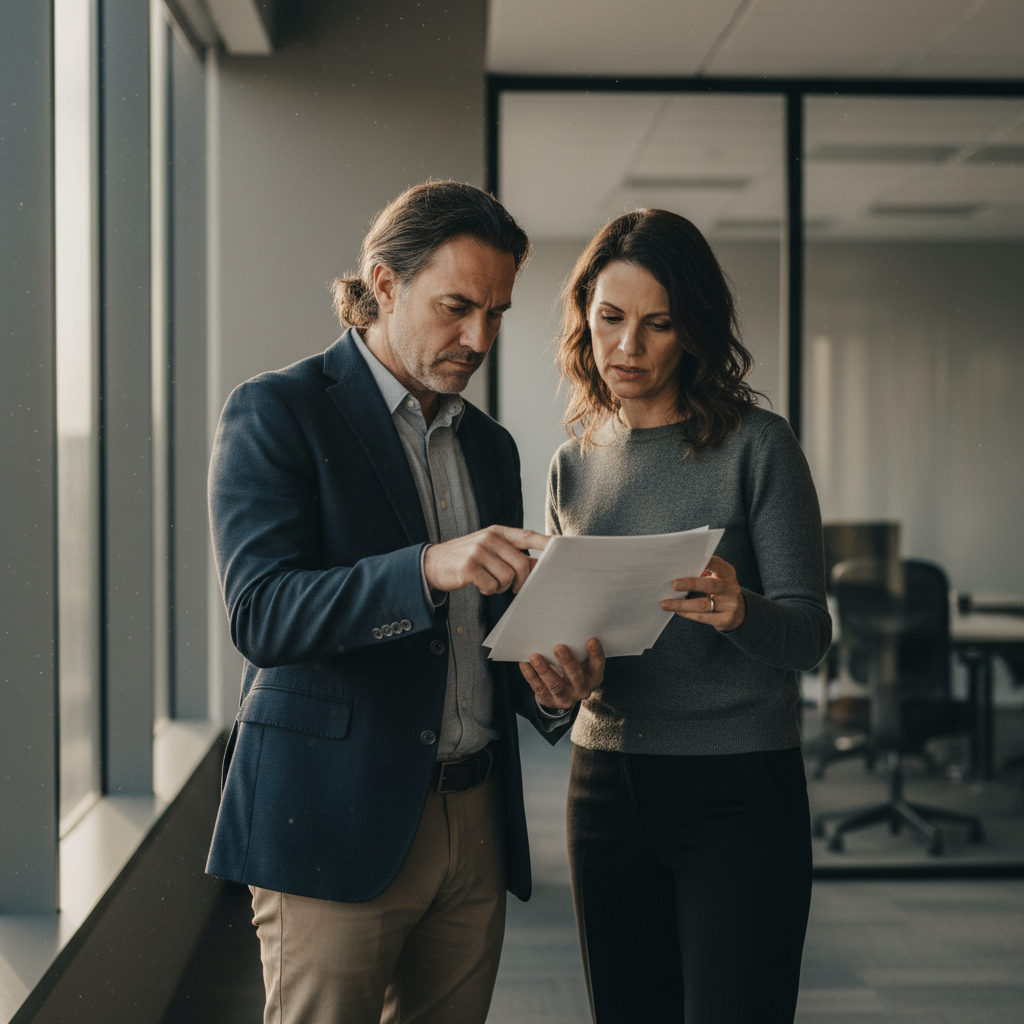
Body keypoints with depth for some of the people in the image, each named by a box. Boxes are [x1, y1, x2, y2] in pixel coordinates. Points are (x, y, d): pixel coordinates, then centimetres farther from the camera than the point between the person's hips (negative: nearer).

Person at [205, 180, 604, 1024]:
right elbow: (261, 614, -16)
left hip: (477, 825, 6)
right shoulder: (277, 413, -4)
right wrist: (427, 568, -30)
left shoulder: (489, 445, 16)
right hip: (336, 818, -6)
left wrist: (552, 687, -2)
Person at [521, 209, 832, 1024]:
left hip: (738, 794, -4)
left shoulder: (756, 446, -5)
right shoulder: (574, 464, 10)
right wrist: (552, 663, -6)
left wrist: (740, 612, -29)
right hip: (607, 792, 5)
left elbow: (810, 631, -7)